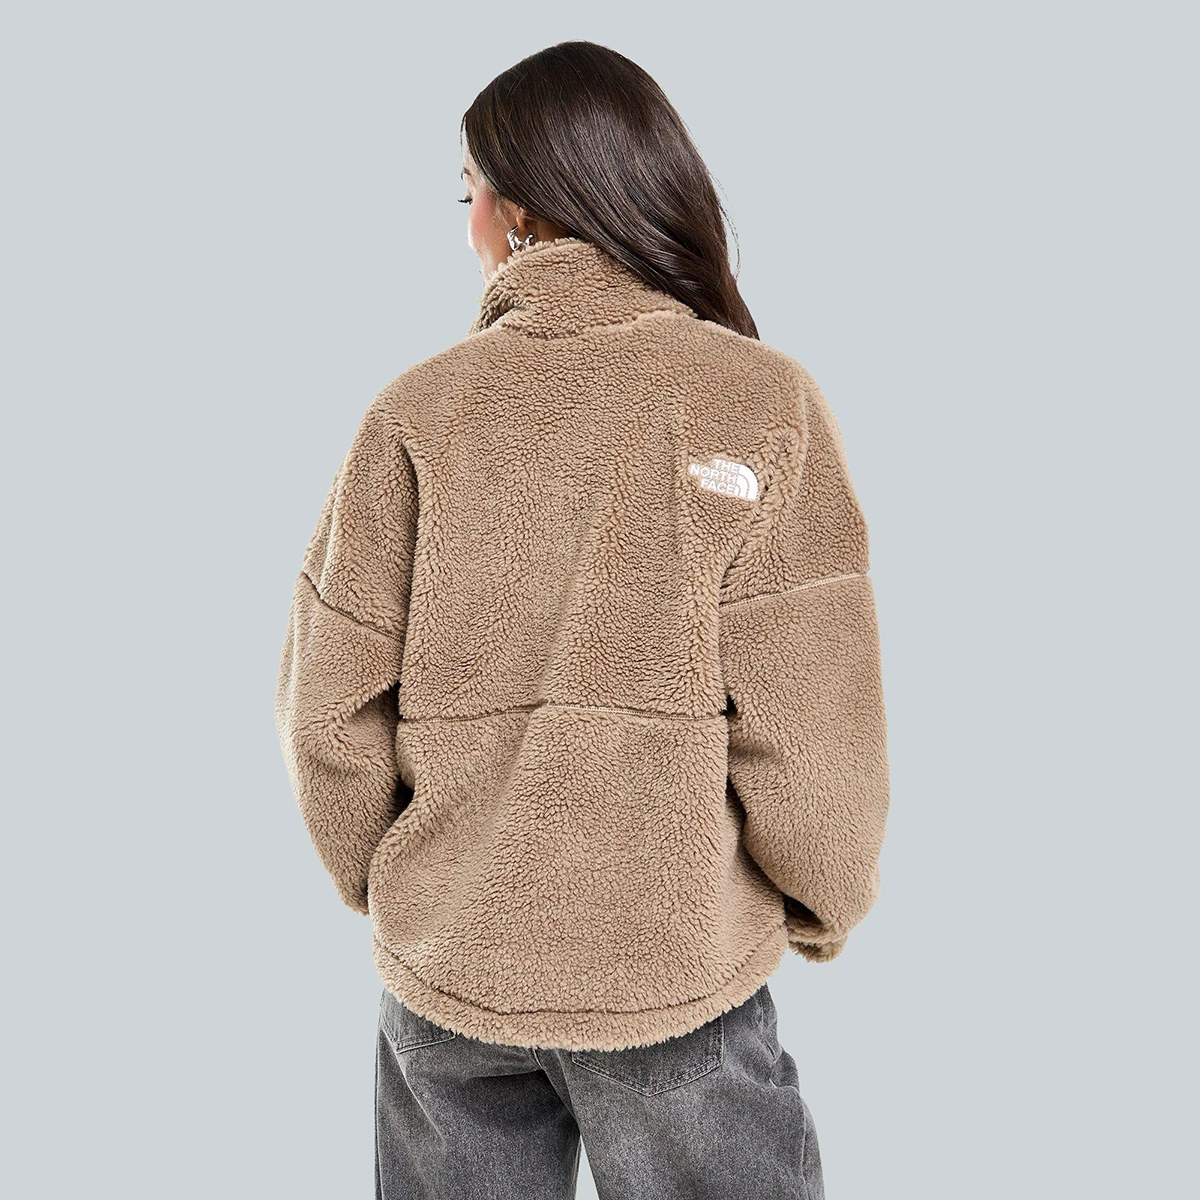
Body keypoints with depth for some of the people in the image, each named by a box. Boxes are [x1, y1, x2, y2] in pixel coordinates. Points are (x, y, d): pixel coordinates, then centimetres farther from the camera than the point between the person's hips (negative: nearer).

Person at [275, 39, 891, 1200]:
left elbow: (330, 709, -5)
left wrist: (380, 879, 12)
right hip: (679, 973, -1)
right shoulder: (763, 401, -12)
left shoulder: (416, 412, -7)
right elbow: (807, 722, -14)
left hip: (440, 969, 2)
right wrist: (825, 905, 4)